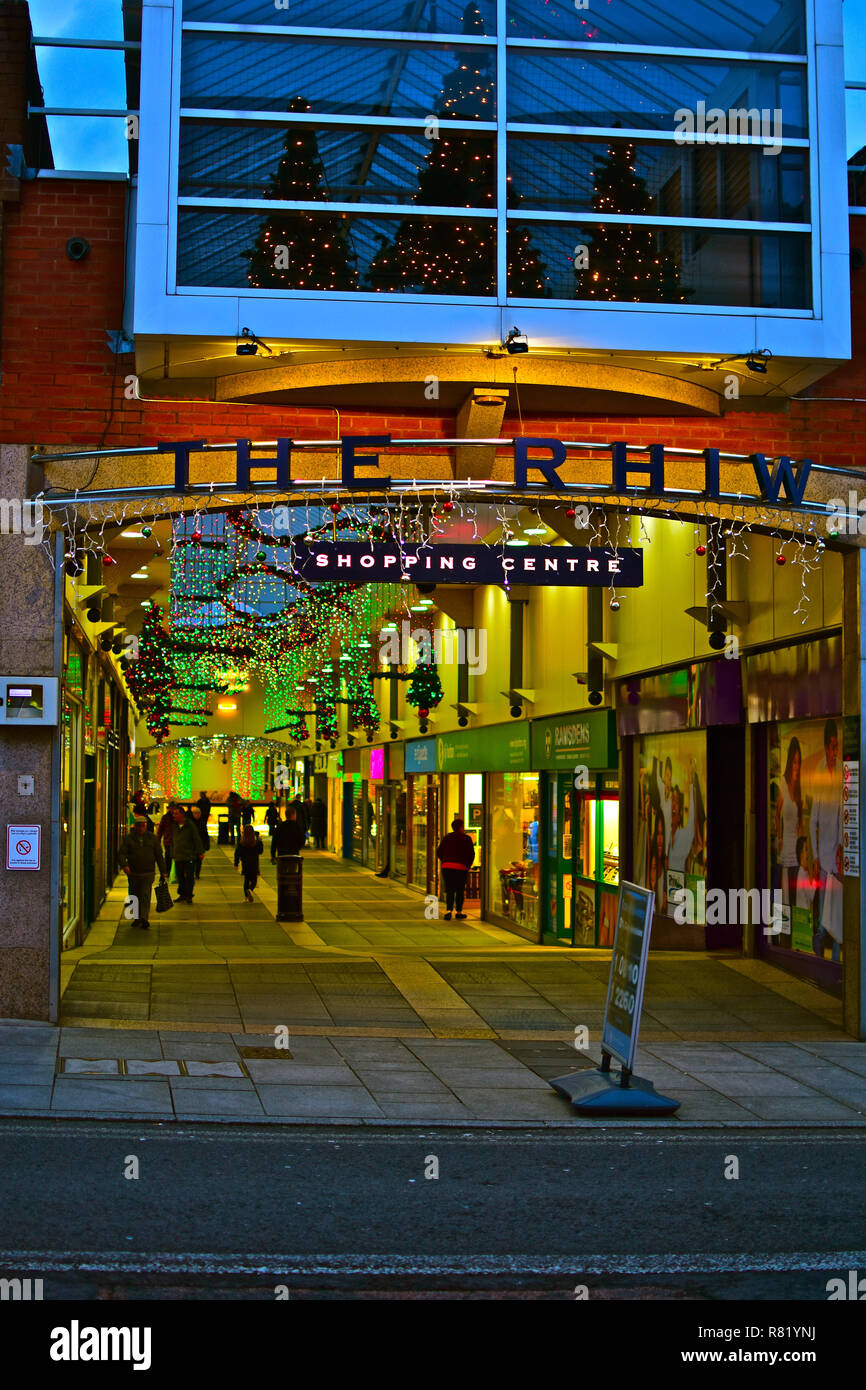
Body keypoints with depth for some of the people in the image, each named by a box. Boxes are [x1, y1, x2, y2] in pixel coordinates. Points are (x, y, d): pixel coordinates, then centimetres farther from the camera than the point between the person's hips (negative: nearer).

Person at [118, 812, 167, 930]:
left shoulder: (152, 838, 6)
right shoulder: (128, 838, 3)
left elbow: (159, 855, 10)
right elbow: (121, 853, -6)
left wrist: (163, 872, 8)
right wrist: (124, 865, -25)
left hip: (148, 873, -1)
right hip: (133, 873, 1)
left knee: (146, 895, -12)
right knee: (134, 897, 8)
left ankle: (145, 918, -16)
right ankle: (137, 918, 22)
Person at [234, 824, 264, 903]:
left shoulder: (241, 842, -8)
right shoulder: (256, 842, -11)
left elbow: (237, 853, -5)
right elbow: (260, 852, -1)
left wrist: (236, 864, 4)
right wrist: (260, 841, 7)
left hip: (244, 863, 1)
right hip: (254, 864, -1)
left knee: (246, 880, 15)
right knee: (254, 880, 7)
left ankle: (246, 897, 13)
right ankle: (249, 890, -24)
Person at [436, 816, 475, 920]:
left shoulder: (446, 838, 12)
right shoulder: (467, 838, 2)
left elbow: (439, 852, 12)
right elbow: (471, 854, -1)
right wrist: (468, 866, 11)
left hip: (447, 867, 2)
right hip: (461, 868, -2)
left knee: (449, 890, 4)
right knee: (460, 890, 11)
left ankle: (448, 910, -15)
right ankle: (459, 912, 15)